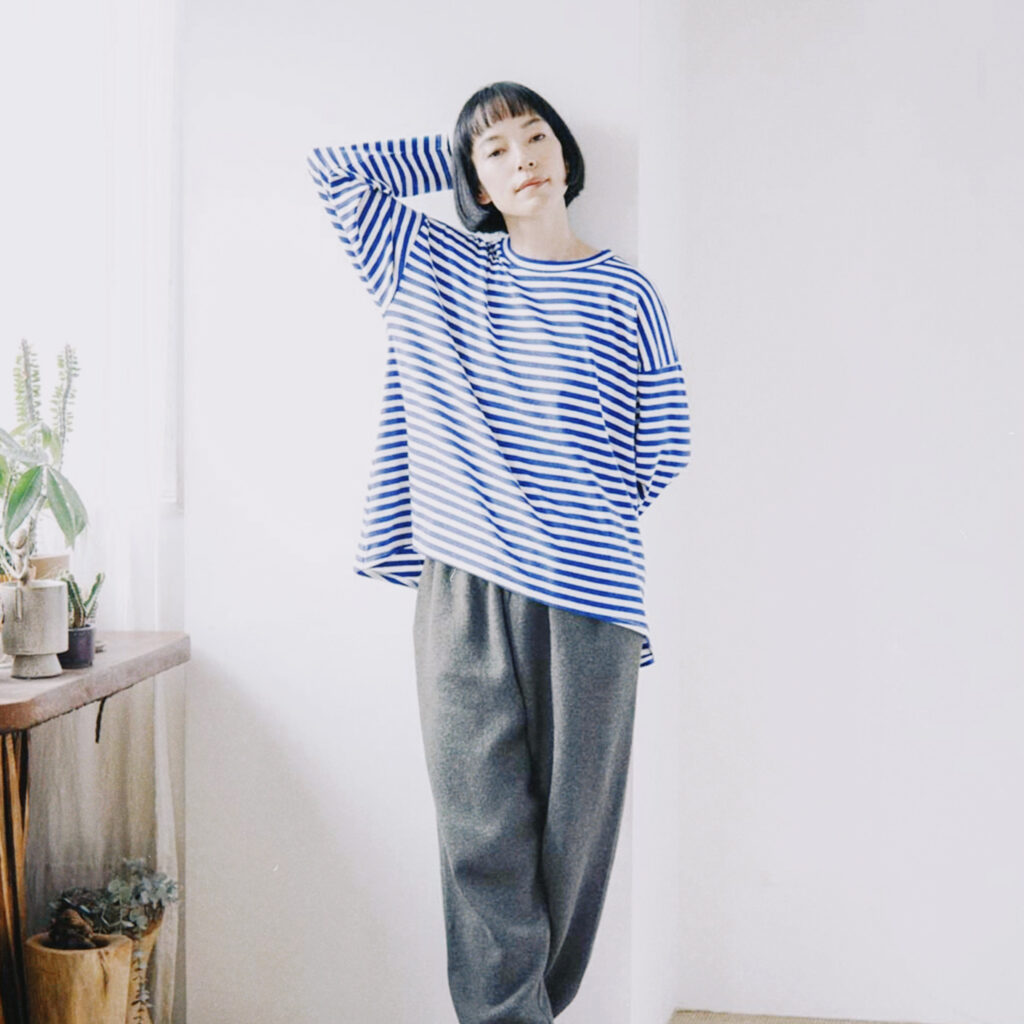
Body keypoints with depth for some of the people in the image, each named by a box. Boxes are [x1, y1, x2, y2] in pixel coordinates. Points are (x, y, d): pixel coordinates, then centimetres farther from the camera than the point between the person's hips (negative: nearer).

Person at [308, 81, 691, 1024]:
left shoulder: (624, 293, 5)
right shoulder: (435, 268, 11)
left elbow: (664, 450, 6)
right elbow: (335, 167, 14)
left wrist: (579, 522, 12)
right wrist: (457, 151, 16)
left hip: (587, 595, -1)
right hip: (464, 592, 1)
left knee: (572, 829, 4)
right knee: (483, 835, -1)